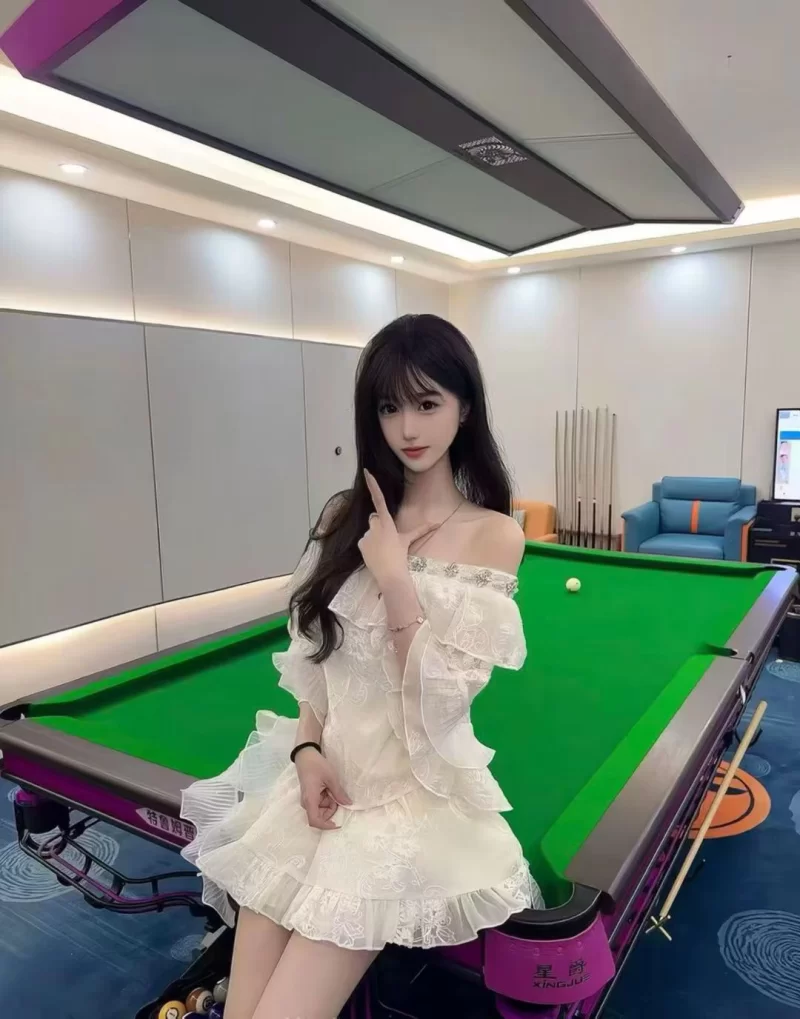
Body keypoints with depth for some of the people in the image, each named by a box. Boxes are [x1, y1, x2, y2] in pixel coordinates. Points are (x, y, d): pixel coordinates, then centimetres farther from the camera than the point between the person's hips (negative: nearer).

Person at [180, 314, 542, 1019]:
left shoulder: (493, 535, -10)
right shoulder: (346, 516, 3)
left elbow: (441, 701, -14)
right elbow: (316, 655, 8)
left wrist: (395, 580, -21)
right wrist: (307, 748, -7)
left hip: (416, 790, -3)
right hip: (325, 769, 4)